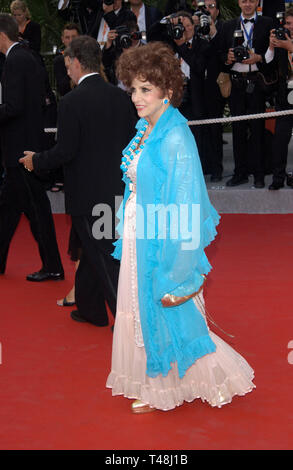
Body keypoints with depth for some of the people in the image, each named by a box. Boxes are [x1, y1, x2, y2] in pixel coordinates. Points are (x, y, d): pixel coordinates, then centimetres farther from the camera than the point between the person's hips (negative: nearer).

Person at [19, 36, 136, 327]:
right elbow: (131, 142, 8)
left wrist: (35, 161, -1)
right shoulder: (120, 97, 3)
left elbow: (65, 152, -17)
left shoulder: (71, 102, -17)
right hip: (115, 190, 7)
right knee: (93, 250, 20)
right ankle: (90, 308, 32)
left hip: (87, 192, -7)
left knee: (103, 255, 2)